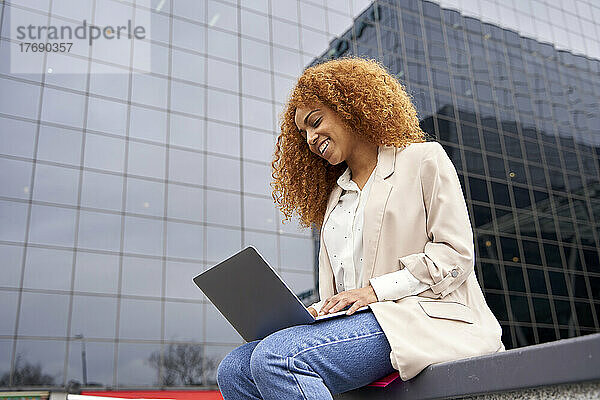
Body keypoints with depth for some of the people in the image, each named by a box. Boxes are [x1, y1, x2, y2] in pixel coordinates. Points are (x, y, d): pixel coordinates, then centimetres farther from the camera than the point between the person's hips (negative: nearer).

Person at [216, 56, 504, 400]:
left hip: (426, 317, -6)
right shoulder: (334, 198, 27)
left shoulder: (423, 159, 9)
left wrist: (375, 289, -13)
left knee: (277, 357, -30)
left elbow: (456, 253, -2)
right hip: (362, 321, 6)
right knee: (235, 370, -18)